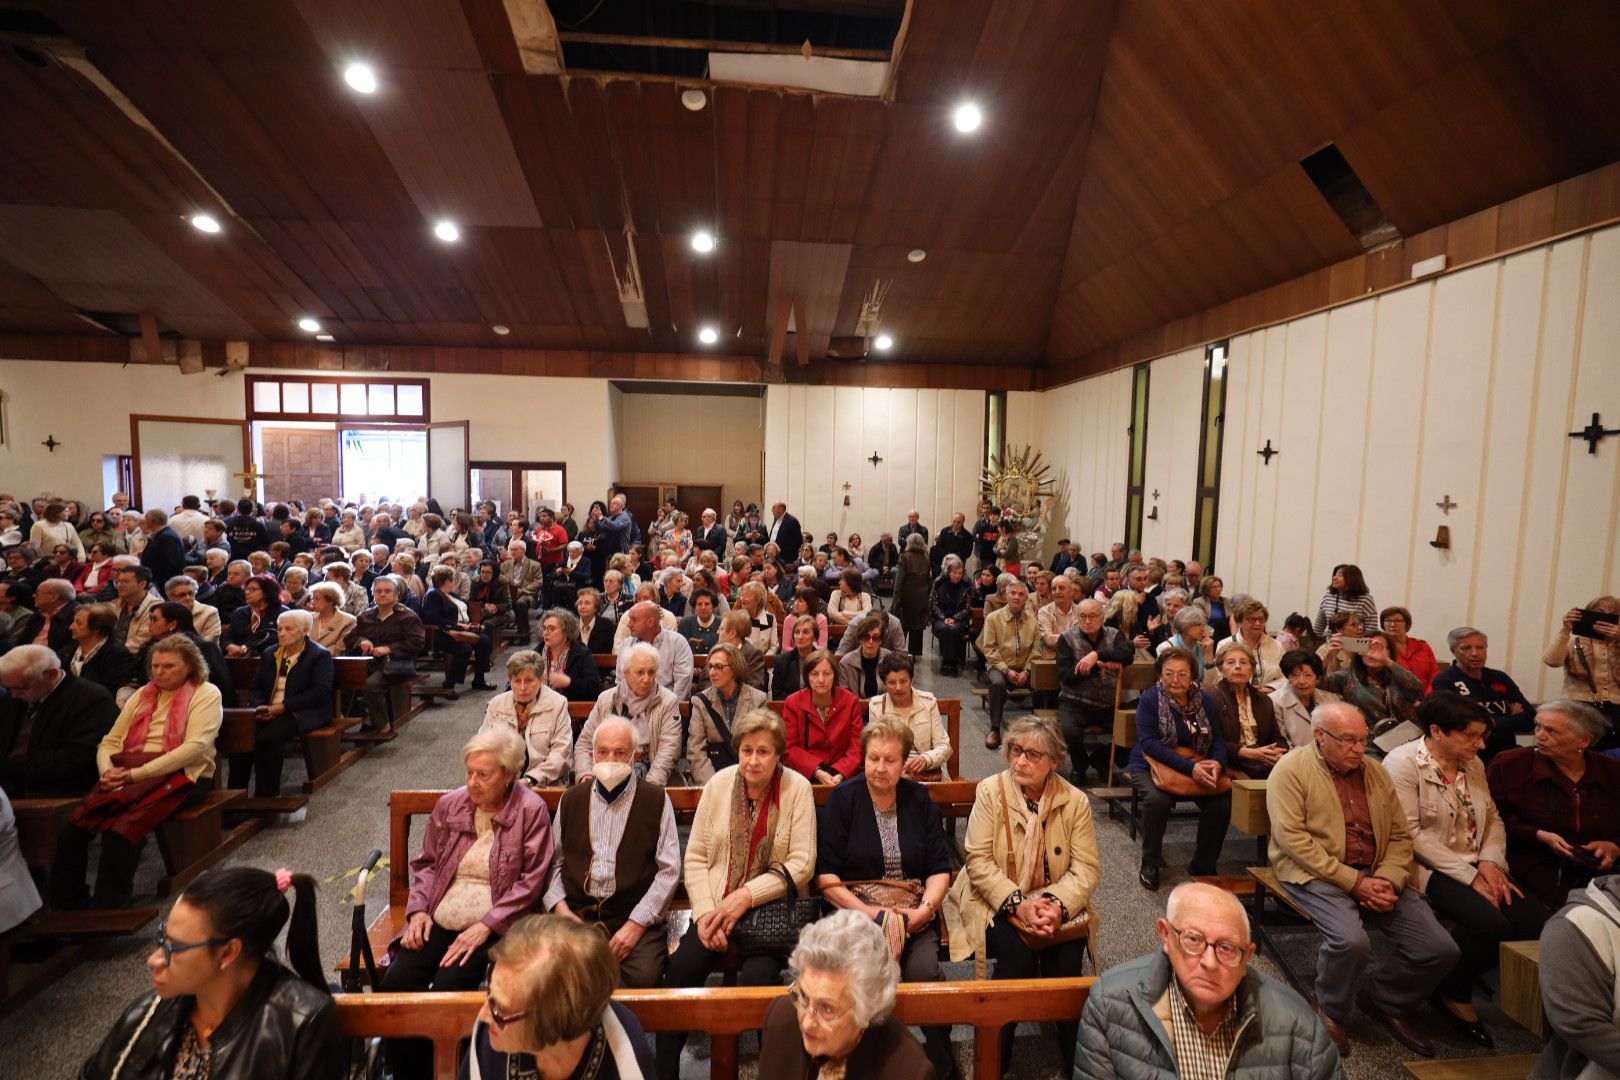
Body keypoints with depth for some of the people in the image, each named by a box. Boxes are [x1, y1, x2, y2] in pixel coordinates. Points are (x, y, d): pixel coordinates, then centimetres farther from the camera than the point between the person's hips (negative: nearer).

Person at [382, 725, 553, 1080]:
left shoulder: (531, 810, -10)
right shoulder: (449, 804, 6)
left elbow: (531, 881, -11)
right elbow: (426, 863, 15)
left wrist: (485, 926, -16)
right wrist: (419, 909, -1)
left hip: (492, 928, -5)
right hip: (438, 922, 5)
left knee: (447, 988, -25)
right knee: (393, 984, -15)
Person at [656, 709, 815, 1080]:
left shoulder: (797, 788, -8)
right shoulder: (719, 783, 0)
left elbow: (801, 863, -11)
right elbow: (695, 856, 3)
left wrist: (746, 896, -18)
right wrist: (705, 912, -10)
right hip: (718, 906, 3)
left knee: (756, 977, -27)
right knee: (679, 971, -19)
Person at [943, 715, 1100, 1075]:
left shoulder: (1075, 801, -3)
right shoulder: (990, 792, -9)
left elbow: (1087, 868, -5)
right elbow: (979, 861, -11)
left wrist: (1057, 905, -22)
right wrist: (1019, 904, -21)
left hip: (1057, 906, 2)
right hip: (1000, 903, -2)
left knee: (1066, 960, -24)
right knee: (1018, 955, -26)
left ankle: (1075, 1065, 0)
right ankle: (995, 1063, -5)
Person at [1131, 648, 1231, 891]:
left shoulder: (1205, 701, 3)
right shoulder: (1149, 699, -10)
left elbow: (1218, 740, 2)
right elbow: (1149, 743, -19)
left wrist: (1217, 763, -22)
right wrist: (1189, 767, -28)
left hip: (1198, 765, 4)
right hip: (1151, 764, -4)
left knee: (1221, 802, -22)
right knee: (1157, 798, -33)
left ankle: (1203, 866, 2)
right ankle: (1150, 864, -9)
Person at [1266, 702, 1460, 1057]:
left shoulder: (1376, 772, 11)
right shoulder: (1292, 769, -9)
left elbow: (1400, 835, 12)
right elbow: (1292, 838, -16)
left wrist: (1389, 880, -7)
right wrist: (1354, 881, -17)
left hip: (1375, 875, 6)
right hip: (1316, 873, -6)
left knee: (1441, 949, -9)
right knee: (1352, 940, -30)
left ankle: (1386, 999, 22)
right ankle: (1331, 1012, 3)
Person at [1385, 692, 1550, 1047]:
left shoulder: (1473, 764, 10)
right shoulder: (1403, 762, -14)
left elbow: (1493, 818, 13)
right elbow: (1411, 833, -18)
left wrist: (1490, 862, -5)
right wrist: (1469, 876, -18)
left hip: (1476, 867, 8)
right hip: (1429, 869, -8)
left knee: (1537, 921, -13)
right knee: (1490, 923, -28)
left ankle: (1460, 981, 12)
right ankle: (1451, 992, 3)